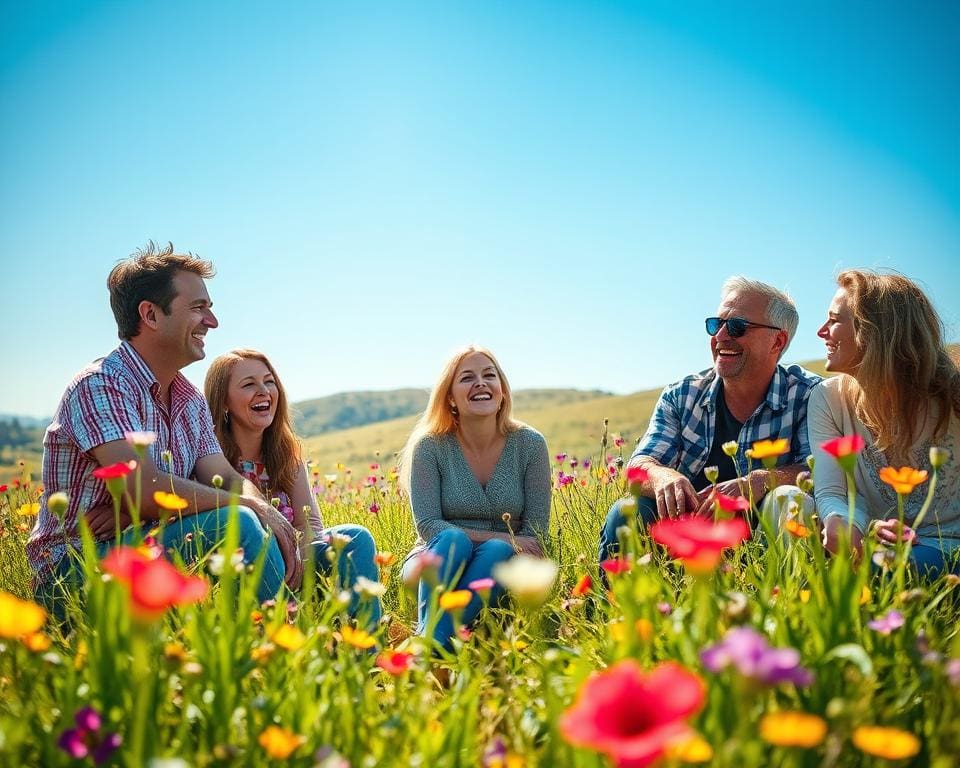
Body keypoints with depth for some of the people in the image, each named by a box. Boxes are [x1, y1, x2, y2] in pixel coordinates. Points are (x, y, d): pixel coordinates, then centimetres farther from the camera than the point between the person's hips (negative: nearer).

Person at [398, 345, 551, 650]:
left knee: (499, 552, -32)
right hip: (437, 567, -1)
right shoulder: (430, 445, -6)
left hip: (499, 571, 1)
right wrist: (502, 538, -20)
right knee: (454, 540, -33)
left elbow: (534, 535, -4)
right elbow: (427, 525, -12)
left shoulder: (529, 444, -3)